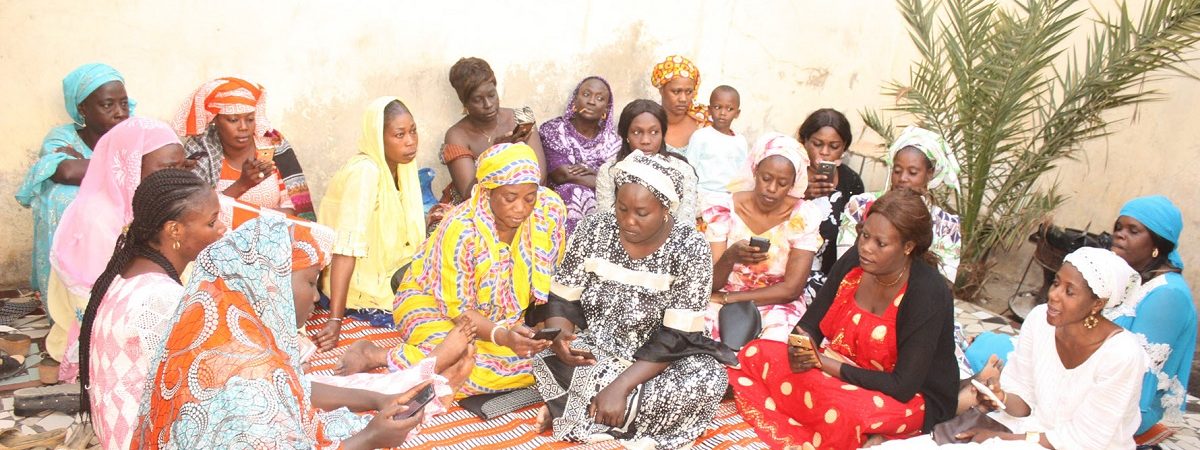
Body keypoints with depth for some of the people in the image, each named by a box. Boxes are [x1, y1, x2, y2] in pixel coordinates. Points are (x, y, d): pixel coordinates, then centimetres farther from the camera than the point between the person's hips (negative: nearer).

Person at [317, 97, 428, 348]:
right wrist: (335, 320, -34)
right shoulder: (365, 172, -23)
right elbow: (347, 249, -30)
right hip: (361, 287, -8)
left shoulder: (399, 165, 2)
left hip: (388, 273, 8)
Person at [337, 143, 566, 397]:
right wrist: (502, 336, -39)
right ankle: (372, 355, -14)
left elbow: (548, 280, -3)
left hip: (500, 314, 6)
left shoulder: (550, 209, -18)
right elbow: (458, 309, -22)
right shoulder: (461, 230, -29)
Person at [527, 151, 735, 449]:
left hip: (655, 358, 0)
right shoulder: (595, 230, -8)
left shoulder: (689, 249, -16)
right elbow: (561, 298, -5)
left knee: (709, 381, -31)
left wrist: (620, 386, -31)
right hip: (593, 347, 1)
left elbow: (675, 337, -20)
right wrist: (560, 338, -29)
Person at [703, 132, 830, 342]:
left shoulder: (803, 217, -8)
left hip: (778, 305, 0)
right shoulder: (723, 211, -8)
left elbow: (791, 289, -10)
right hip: (723, 301, 0)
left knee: (776, 341, -30)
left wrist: (728, 298, -15)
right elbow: (710, 283, -9)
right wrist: (730, 257, -31)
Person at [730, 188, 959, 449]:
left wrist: (825, 364, -24)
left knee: (842, 410, -40)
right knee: (755, 355, -12)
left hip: (913, 400, -6)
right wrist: (802, 349, -21)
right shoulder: (854, 261, -4)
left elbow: (903, 387, -23)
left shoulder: (928, 293, -21)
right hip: (843, 372, 7)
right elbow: (810, 325, 4)